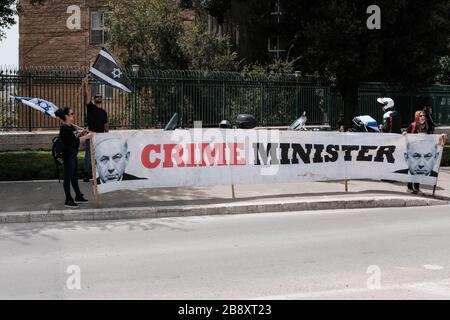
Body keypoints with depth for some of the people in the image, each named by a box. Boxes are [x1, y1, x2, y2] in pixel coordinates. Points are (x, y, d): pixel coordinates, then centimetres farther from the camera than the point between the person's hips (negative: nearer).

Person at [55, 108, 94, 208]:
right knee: (68, 177, -1)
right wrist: (86, 137, -16)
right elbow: (75, 141, -23)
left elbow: (75, 136, 18)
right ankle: (68, 201, 7)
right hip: (68, 155, -10)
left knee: (75, 176, 19)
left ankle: (78, 197, 32)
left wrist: (82, 133, 2)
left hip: (73, 154, 10)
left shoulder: (71, 127, 10)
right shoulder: (64, 128, -19)